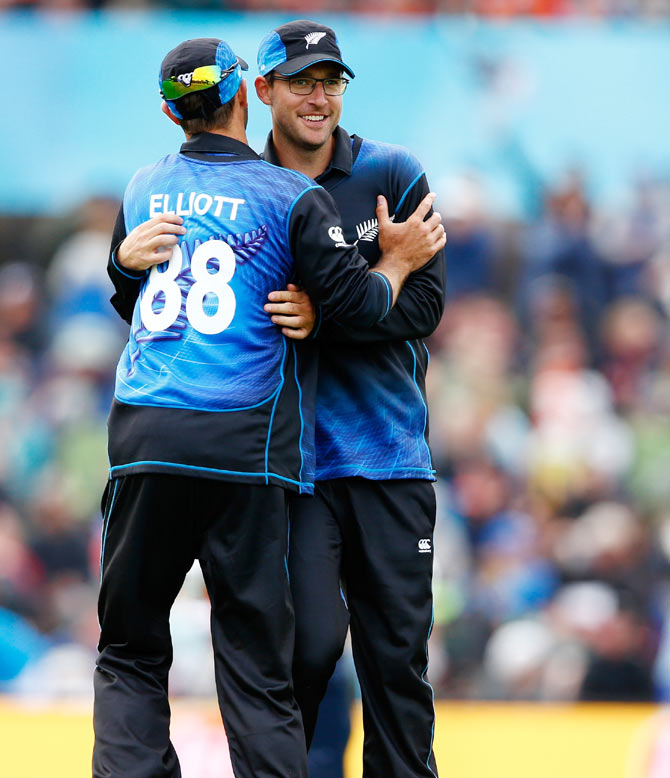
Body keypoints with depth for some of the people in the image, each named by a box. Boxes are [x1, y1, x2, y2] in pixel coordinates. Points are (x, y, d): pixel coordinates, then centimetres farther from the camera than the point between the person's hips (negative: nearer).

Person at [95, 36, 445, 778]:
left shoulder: (142, 190, 12)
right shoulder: (291, 197, 0)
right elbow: (359, 305, -2)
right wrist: (398, 258, 17)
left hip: (142, 437, 2)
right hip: (242, 447, -2)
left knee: (130, 652, 9)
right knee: (255, 660, 1)